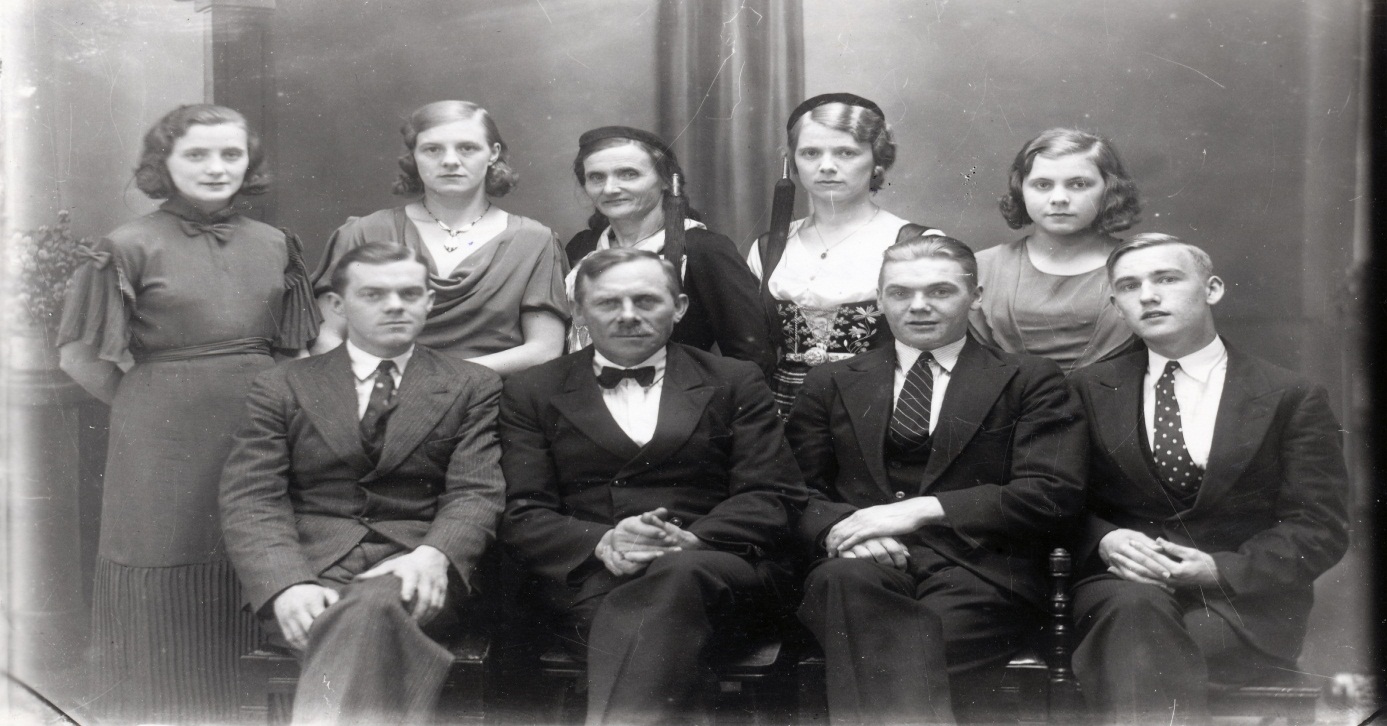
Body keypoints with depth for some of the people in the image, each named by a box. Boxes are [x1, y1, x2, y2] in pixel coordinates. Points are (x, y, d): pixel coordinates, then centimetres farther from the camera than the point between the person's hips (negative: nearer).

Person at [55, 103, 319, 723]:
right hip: (164, 447, -3)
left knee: (247, 605, 8)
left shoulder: (274, 247, 8)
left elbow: (298, 349, 16)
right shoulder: (131, 247, -3)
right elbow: (81, 355, 0)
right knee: (166, 602, 2)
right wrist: (156, 405, 1)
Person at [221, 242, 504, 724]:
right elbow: (251, 499, 2)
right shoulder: (281, 388, 13)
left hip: (414, 573, 0)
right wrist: (286, 584, -18)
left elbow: (476, 492, 2)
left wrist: (433, 555, -21)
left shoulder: (472, 387, 13)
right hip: (310, 569, 0)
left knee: (372, 607, -36)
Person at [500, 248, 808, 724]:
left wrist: (690, 539, -13)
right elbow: (522, 516, 7)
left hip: (717, 565, 1)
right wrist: (602, 544, -14)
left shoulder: (736, 383, 16)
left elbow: (774, 499, 7)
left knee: (673, 578, -37)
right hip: (587, 581, 0)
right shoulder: (531, 393, 17)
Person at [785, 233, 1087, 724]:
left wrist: (921, 510, -9)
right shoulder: (832, 383, 22)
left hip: (977, 572, -3)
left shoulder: (1030, 381, 14)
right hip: (862, 565, 3)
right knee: (848, 580, -36)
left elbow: (1054, 494, 1)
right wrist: (837, 526, -10)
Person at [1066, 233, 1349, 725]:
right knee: (1136, 609, -36)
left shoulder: (1292, 399, 6)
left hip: (1243, 597, -2)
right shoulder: (1089, 389, 13)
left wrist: (1221, 570, -14)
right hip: (1122, 583, 2)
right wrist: (1105, 541, -12)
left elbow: (1321, 529, 1)